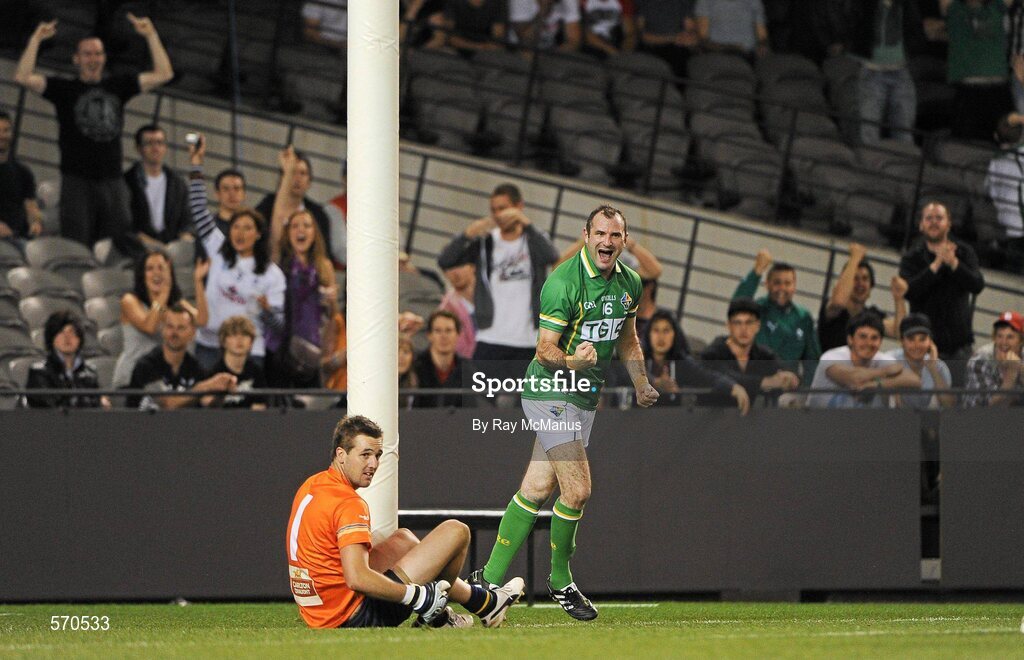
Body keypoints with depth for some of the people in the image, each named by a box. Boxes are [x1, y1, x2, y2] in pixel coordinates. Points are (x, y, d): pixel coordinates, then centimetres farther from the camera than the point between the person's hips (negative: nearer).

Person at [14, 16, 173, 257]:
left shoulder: (117, 87, 14)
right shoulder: (65, 89, 6)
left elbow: (163, 74, 12)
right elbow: (23, 77, -7)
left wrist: (151, 36, 6)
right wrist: (36, 40, -9)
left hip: (112, 181, 3)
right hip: (77, 181, -3)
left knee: (125, 246, -3)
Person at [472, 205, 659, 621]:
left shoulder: (629, 283, 5)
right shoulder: (563, 283, -19)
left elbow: (627, 339, 24)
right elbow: (545, 350, -21)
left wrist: (641, 384, 21)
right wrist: (571, 361, -40)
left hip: (585, 396, 7)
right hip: (550, 393, -7)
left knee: (537, 490, 8)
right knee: (578, 489, -13)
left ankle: (490, 579, 13)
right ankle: (560, 582, 6)